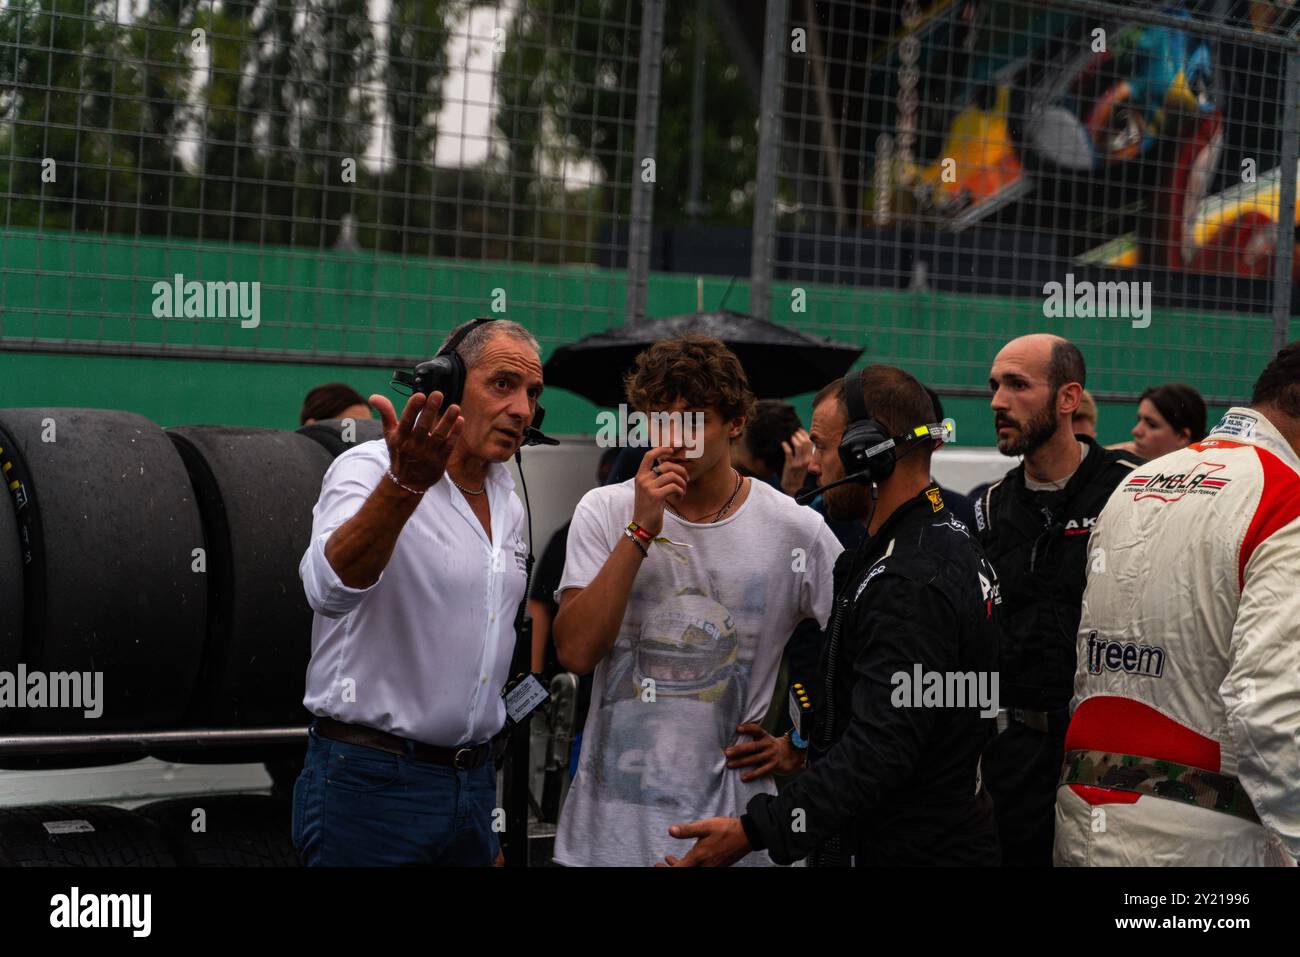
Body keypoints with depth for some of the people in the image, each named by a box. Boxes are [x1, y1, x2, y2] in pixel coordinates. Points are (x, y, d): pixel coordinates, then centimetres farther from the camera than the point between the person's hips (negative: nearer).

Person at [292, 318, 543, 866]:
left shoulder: (508, 503, 12)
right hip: (372, 780, -7)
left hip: (473, 780, 7)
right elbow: (331, 589, -32)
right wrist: (404, 485, -48)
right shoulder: (368, 469, -11)